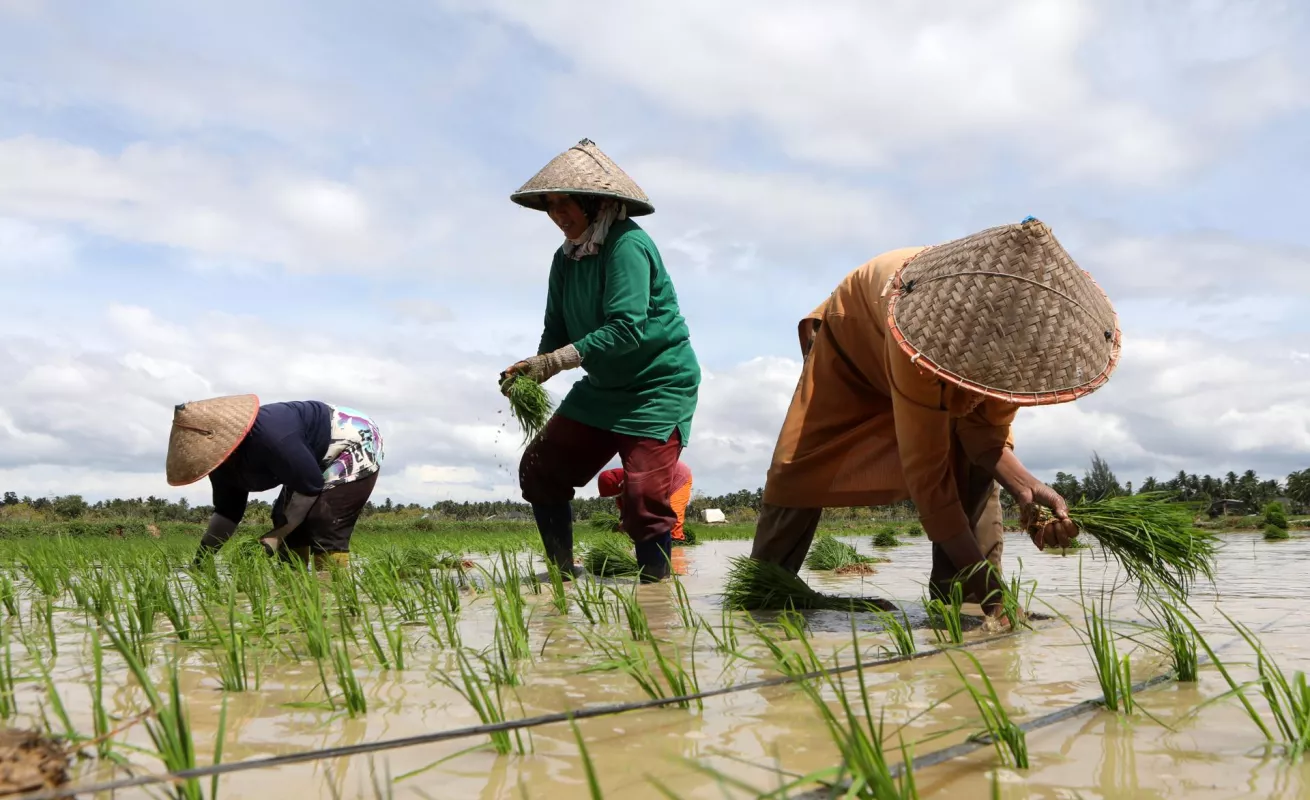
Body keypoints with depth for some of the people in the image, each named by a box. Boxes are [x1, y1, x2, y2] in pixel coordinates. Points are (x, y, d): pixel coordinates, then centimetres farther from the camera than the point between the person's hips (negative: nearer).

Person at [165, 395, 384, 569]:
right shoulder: (225, 463, -5)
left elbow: (310, 486, -29)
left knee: (324, 525, -20)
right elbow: (227, 513, 4)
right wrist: (199, 561, -4)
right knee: (285, 520, 6)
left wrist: (274, 537, -25)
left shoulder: (270, 437, -36)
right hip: (320, 460, 10)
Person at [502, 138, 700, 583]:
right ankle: (563, 575, 20)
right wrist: (534, 368, -17)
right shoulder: (566, 259, 3)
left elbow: (627, 328, -30)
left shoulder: (627, 245, -21)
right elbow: (557, 331, 4)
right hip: (602, 387, 8)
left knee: (645, 497, -14)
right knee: (539, 470, 7)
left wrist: (557, 361, -32)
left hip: (659, 386, -8)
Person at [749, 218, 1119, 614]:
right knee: (798, 469, -9)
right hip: (854, 340, -4)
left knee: (974, 465, -17)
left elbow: (988, 430, -21)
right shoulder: (924, 334, -47)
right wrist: (986, 582, -43)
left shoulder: (1022, 326, -31)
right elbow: (926, 472, -43)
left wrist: (1026, 486, -42)